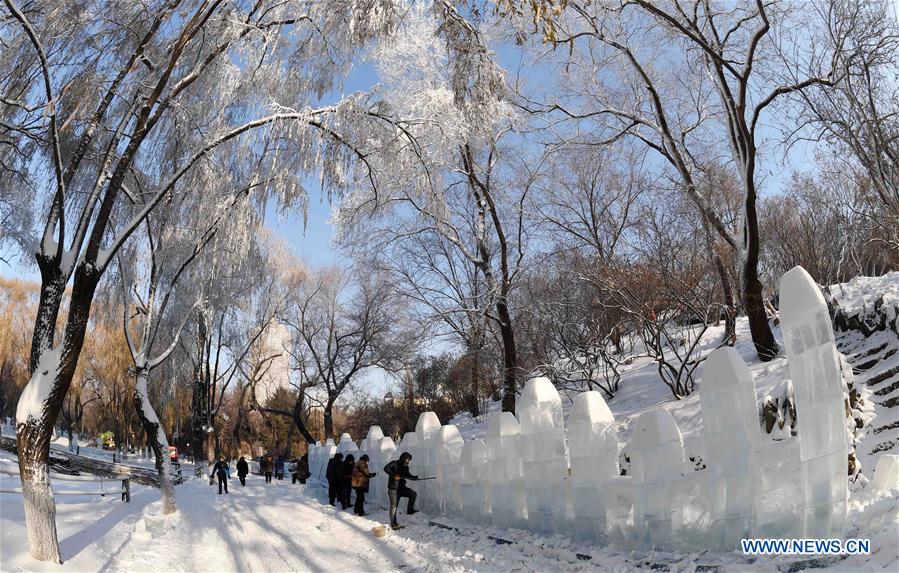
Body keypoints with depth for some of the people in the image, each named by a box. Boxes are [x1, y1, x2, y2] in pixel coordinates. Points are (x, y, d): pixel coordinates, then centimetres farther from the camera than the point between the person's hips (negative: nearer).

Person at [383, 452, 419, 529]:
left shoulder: (405, 467, 10)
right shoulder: (394, 464, -9)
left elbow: (408, 476, 20)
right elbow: (386, 468, -24)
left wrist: (416, 477, 2)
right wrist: (394, 475, -32)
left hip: (401, 488, 6)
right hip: (393, 489, -6)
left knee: (414, 494, -12)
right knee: (394, 506, 1)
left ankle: (410, 509, -2)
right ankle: (393, 524, 10)